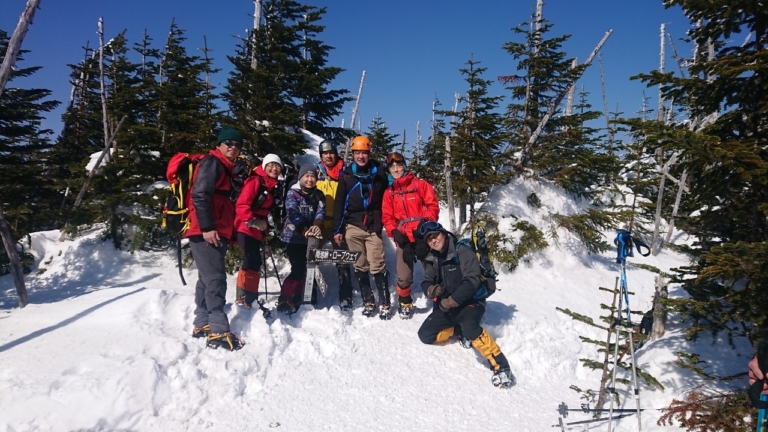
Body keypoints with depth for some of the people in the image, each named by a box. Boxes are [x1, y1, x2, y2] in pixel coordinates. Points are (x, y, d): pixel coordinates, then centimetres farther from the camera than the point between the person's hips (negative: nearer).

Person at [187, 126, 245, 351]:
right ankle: (219, 332, -13)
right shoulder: (211, 163, -7)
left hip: (218, 233, 11)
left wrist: (230, 232, 21)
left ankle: (202, 325, 22)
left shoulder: (225, 168, 23)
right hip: (206, 233, -11)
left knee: (207, 279, 14)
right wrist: (207, 227, -24)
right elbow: (200, 195, -18)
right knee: (215, 279, -13)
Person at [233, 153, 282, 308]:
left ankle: (248, 296, 24)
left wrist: (266, 227, 17)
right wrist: (251, 221, -27)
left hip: (257, 231, 9)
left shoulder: (272, 186, 16)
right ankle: (244, 297, -5)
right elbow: (241, 204, -19)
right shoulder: (255, 181, -10)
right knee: (253, 262, -13)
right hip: (246, 228, -9)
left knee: (252, 262, 14)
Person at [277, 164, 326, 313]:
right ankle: (285, 303, -1)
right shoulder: (293, 193, -4)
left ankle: (311, 301, 22)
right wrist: (305, 230, -36)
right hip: (294, 237, -4)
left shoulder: (319, 195, 8)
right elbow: (293, 213, -19)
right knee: (299, 270, -12)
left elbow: (320, 213, -7)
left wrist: (316, 226, -31)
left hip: (312, 238, 5)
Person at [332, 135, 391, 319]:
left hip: (373, 227, -1)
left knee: (378, 266, -4)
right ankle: (368, 302, 17)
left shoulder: (379, 173, 4)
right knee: (360, 266, 7)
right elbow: (339, 203, 5)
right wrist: (337, 229, 0)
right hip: (353, 227, 1)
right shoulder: (346, 175, 5)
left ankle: (384, 304, 4)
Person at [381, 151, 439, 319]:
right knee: (403, 276, 1)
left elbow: (433, 205, 0)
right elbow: (387, 217, 9)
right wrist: (394, 232, -9)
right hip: (404, 238, 2)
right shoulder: (389, 193, 13)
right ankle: (405, 303, 23)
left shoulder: (420, 184, 5)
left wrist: (427, 222, -16)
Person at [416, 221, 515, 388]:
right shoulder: (432, 259, 3)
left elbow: (472, 282, -26)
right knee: (425, 335, -4)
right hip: (446, 306, 7)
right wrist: (432, 290, -17)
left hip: (470, 302, -7)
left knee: (469, 327, -36)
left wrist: (450, 301, -28)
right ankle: (460, 330, 14)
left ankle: (501, 367, -28)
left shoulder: (463, 252, -18)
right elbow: (426, 283, 7)